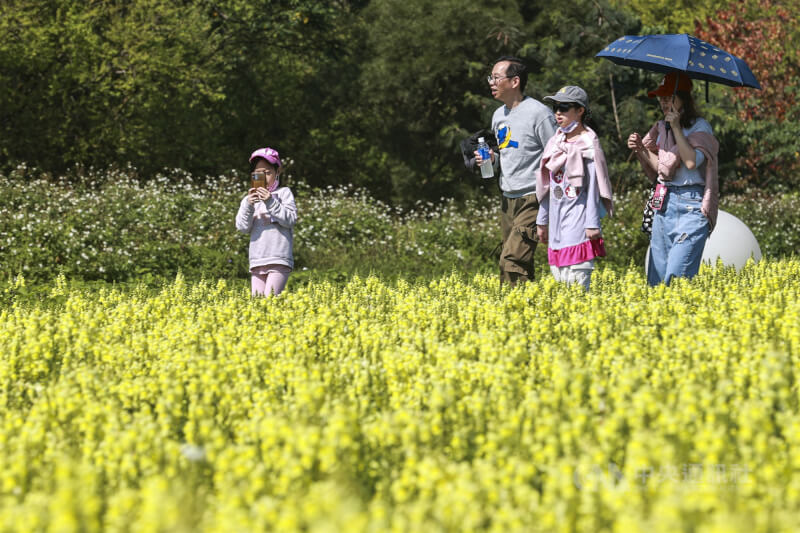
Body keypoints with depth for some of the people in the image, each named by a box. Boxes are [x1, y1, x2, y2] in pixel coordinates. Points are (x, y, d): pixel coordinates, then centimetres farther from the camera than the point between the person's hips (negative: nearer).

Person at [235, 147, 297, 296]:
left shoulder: (284, 193, 6)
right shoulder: (249, 199, 15)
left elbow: (291, 220, -5)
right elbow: (242, 227, 4)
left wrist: (271, 202, -15)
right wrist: (248, 205, -12)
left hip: (279, 260, -4)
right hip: (257, 261, 4)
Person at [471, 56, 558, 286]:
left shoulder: (538, 113, -11)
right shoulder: (498, 116, 14)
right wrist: (492, 160, 5)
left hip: (532, 199, -8)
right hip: (508, 200, 8)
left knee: (512, 261, -18)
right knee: (521, 266, 9)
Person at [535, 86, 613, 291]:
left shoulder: (588, 144, -6)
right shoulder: (556, 143, 13)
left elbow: (593, 187, -9)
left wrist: (592, 224, -13)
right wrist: (542, 221, 20)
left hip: (578, 221, -7)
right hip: (558, 220, 7)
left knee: (576, 282, -12)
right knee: (558, 277, 7)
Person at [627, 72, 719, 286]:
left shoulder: (700, 127, -2)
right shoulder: (661, 128, 16)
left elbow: (692, 161, -18)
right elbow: (658, 171, 12)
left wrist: (676, 128, -14)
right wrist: (640, 150, -2)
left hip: (691, 206, -7)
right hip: (663, 204, 7)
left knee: (676, 278, -15)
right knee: (656, 279, 3)